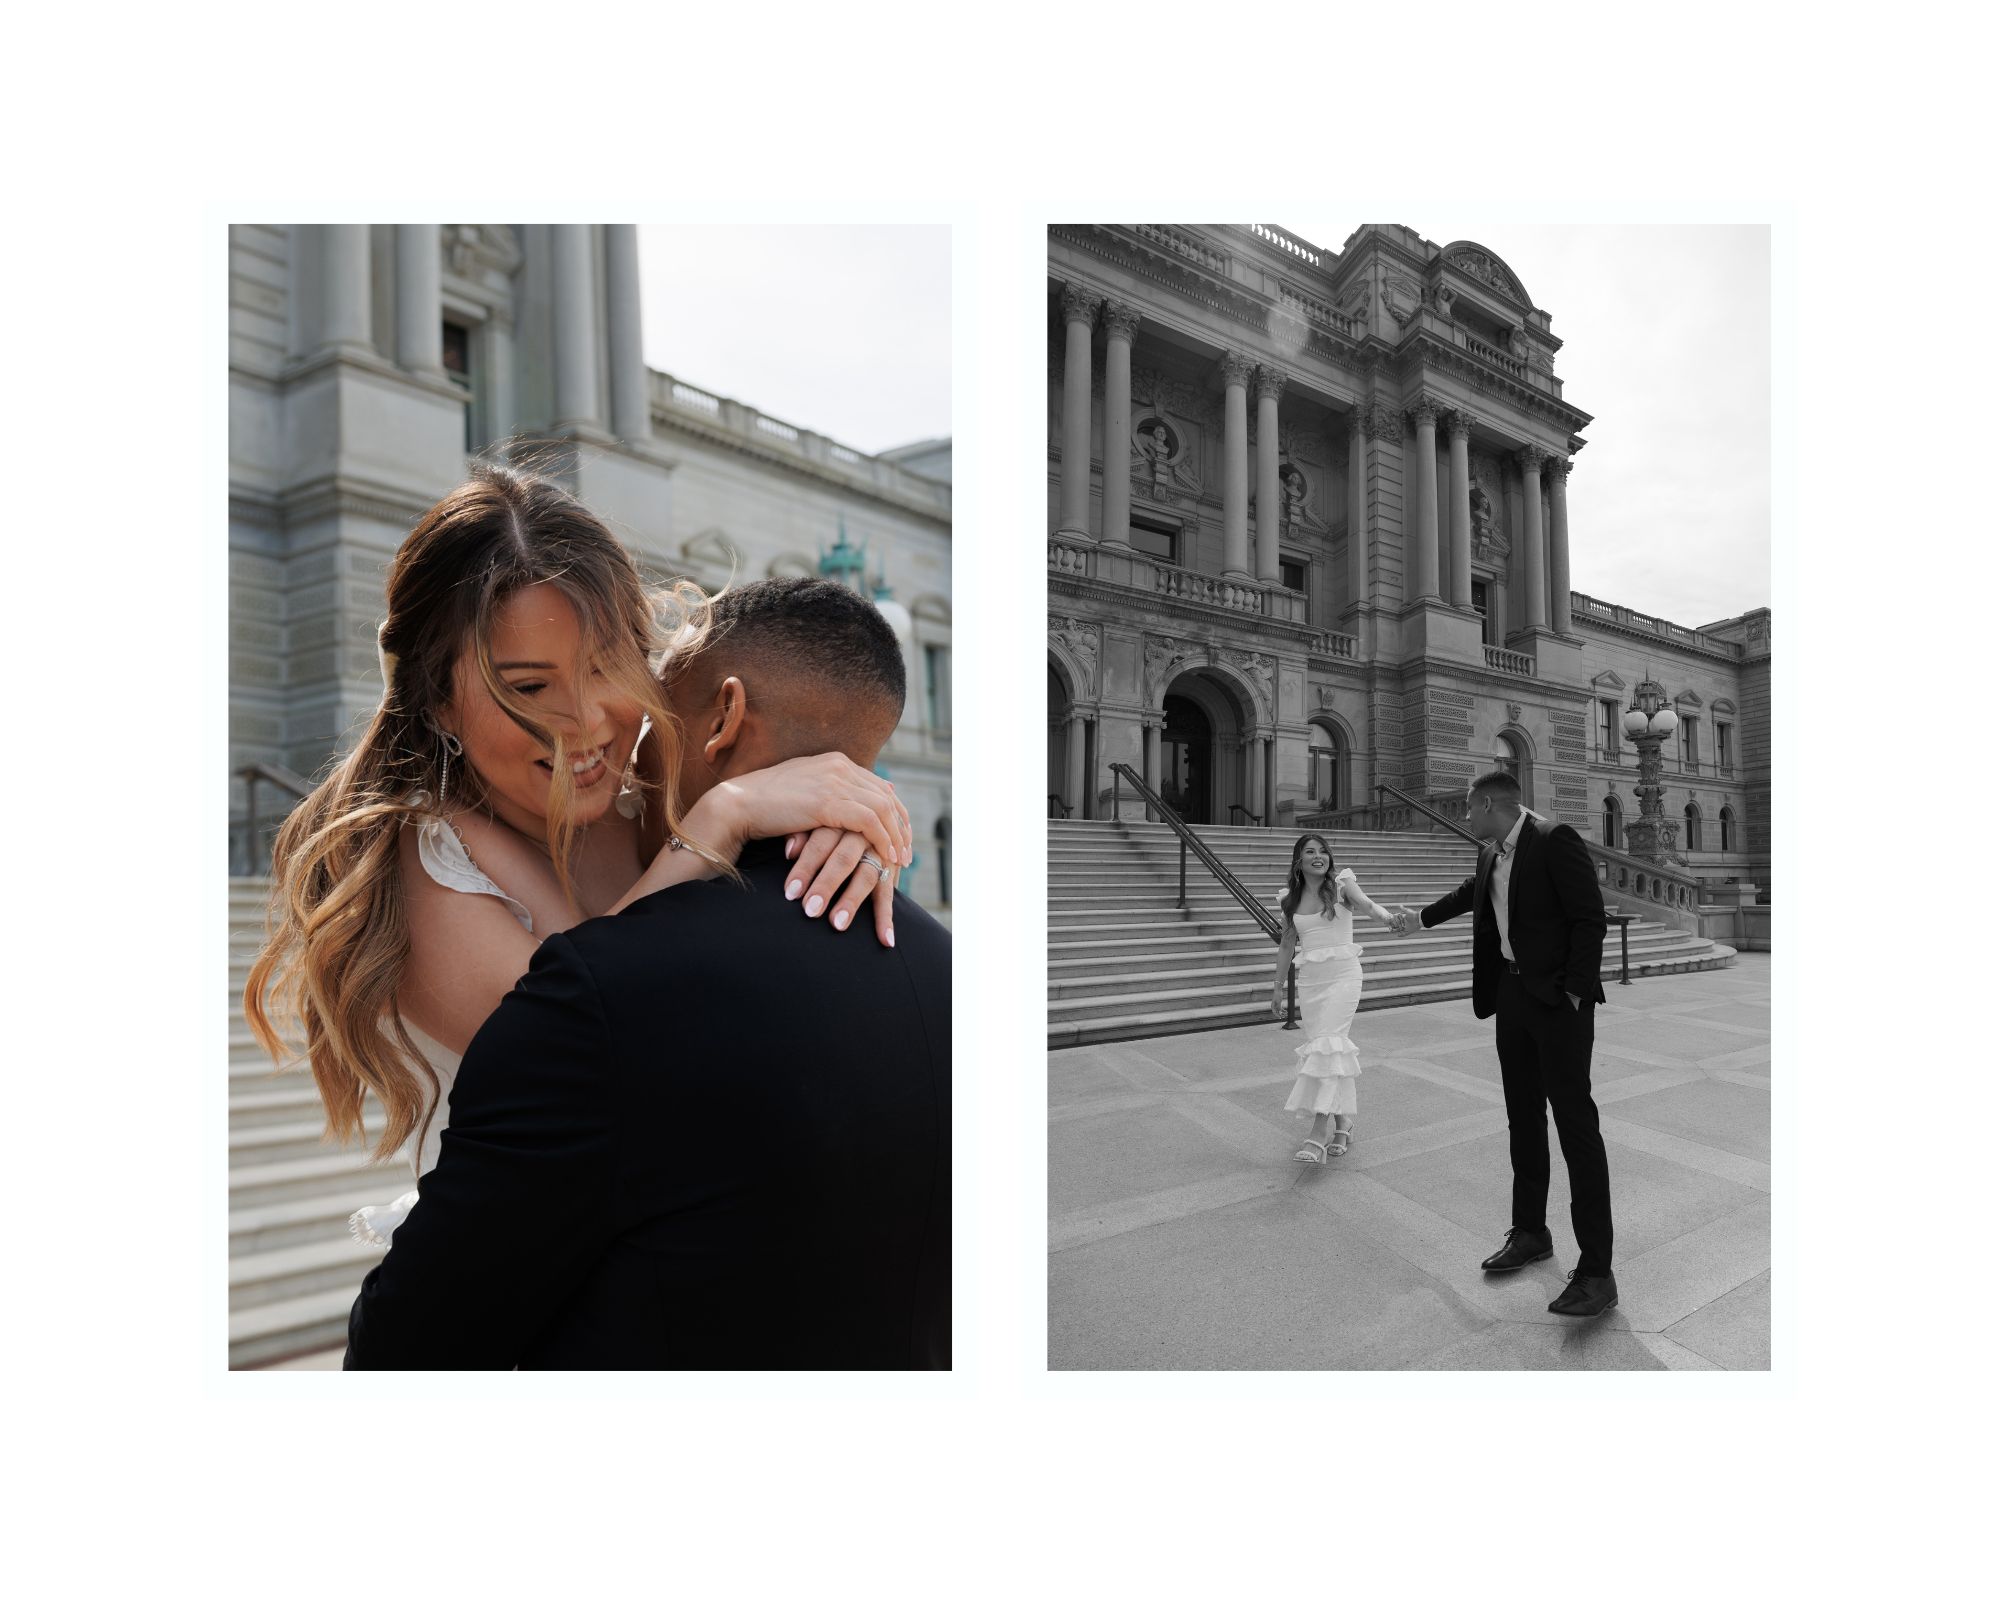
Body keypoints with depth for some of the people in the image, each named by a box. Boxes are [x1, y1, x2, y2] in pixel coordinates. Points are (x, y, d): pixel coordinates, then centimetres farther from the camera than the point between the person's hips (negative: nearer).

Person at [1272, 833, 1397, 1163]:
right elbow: (1287, 944, 15)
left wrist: (1386, 916, -43)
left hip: (1343, 974, -4)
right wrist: (1278, 986, 17)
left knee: (1327, 1044, -14)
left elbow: (1365, 903, -21)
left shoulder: (1341, 884, -1)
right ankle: (1342, 1122, 21)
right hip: (1309, 978, 4)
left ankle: (1318, 1133, -18)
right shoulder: (1291, 899, 8)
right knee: (1327, 1046, 6)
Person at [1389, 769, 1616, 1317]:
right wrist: (1424, 918, 45)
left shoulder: (1555, 840, -14)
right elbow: (1471, 892, 32)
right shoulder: (1491, 855, 11)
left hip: (1557, 999, -8)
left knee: (1576, 1123, -8)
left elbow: (1590, 918, -17)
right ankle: (1531, 1233, 28)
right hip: (1511, 994, 9)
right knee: (1523, 1119, 15)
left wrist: (1574, 991, -18)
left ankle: (1596, 1272, -3)